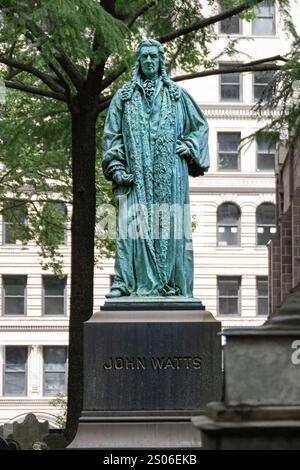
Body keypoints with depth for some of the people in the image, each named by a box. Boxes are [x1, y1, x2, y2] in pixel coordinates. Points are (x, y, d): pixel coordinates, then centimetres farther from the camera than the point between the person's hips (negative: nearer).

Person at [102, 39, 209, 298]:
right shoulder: (124, 96, 13)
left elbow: (200, 125, 20)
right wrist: (116, 167, -3)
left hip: (170, 173, 1)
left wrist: (189, 147, 3)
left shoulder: (177, 94, 14)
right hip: (136, 173, 0)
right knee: (133, 223, -12)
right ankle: (125, 282, -15)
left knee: (169, 225, -3)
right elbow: (112, 135, 9)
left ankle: (173, 284, -1)